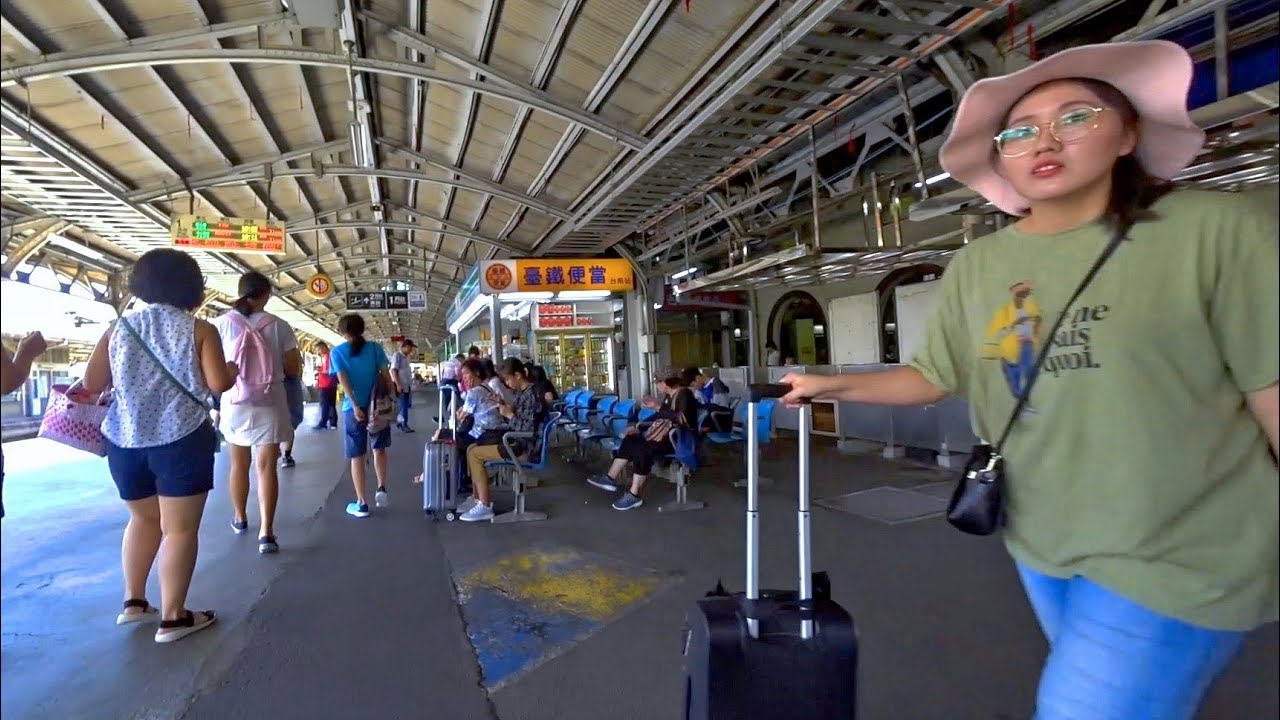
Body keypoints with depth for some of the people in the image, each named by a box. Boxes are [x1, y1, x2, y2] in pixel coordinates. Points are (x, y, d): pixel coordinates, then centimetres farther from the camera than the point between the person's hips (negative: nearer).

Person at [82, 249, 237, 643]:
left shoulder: (120, 327, 7)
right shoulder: (200, 330, -4)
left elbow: (90, 382, 6)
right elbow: (218, 383, -13)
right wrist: (232, 370, 7)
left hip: (125, 440, 5)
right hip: (181, 439, -5)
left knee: (143, 518, 23)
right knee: (180, 528, 2)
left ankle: (133, 601, 26)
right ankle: (173, 617, 6)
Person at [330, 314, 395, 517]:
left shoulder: (337, 352, 1)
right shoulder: (375, 348, 3)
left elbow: (343, 381, -10)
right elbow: (386, 376, -2)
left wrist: (355, 406, -15)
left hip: (353, 408, -1)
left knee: (357, 456, 5)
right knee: (379, 448, 20)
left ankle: (361, 504, 10)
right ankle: (381, 489, 7)